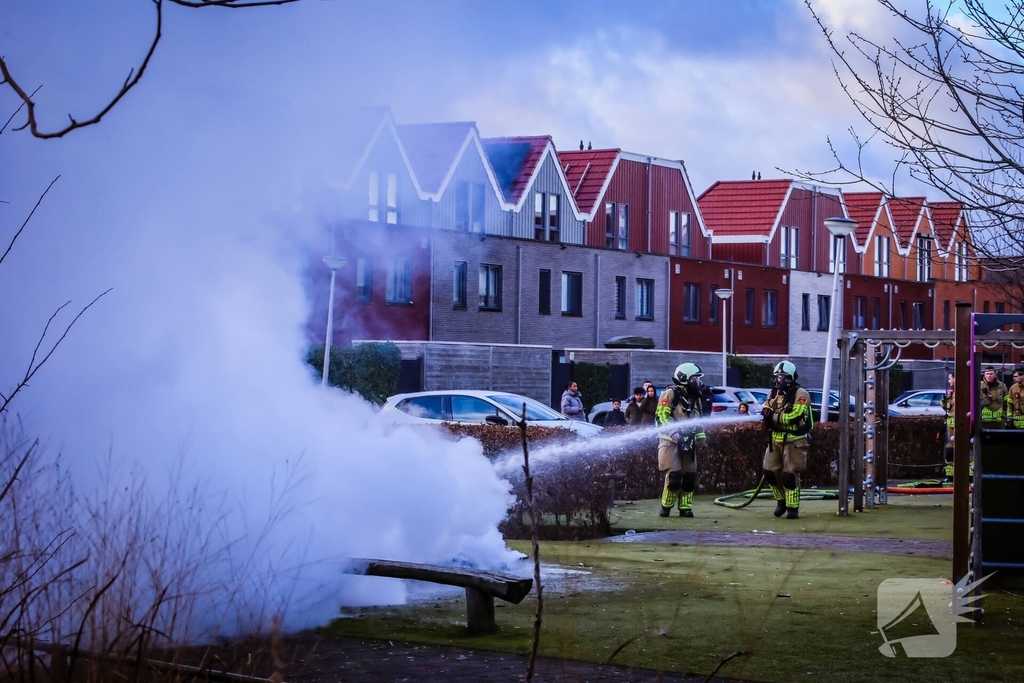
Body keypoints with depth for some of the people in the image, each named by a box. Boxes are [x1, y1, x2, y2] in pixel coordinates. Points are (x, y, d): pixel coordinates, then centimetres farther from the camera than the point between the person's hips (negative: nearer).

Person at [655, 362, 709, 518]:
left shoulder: (696, 397, 17)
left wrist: (702, 441, 17)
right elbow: (661, 414, -13)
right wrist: (672, 431, -24)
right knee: (674, 475, -13)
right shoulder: (671, 394, -8)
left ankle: (685, 507, 9)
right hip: (671, 441, -7)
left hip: (688, 442, 7)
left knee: (689, 475, 2)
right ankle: (666, 506, 1)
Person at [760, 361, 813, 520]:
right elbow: (766, 411, 7)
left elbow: (794, 417, -22)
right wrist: (766, 416, -17)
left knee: (790, 475, -9)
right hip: (776, 439, 7)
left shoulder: (800, 394, -11)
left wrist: (773, 416, -25)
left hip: (793, 441, -7)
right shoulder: (774, 393, 11)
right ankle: (781, 501, 25)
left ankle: (792, 507, 0)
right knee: (770, 472, 6)